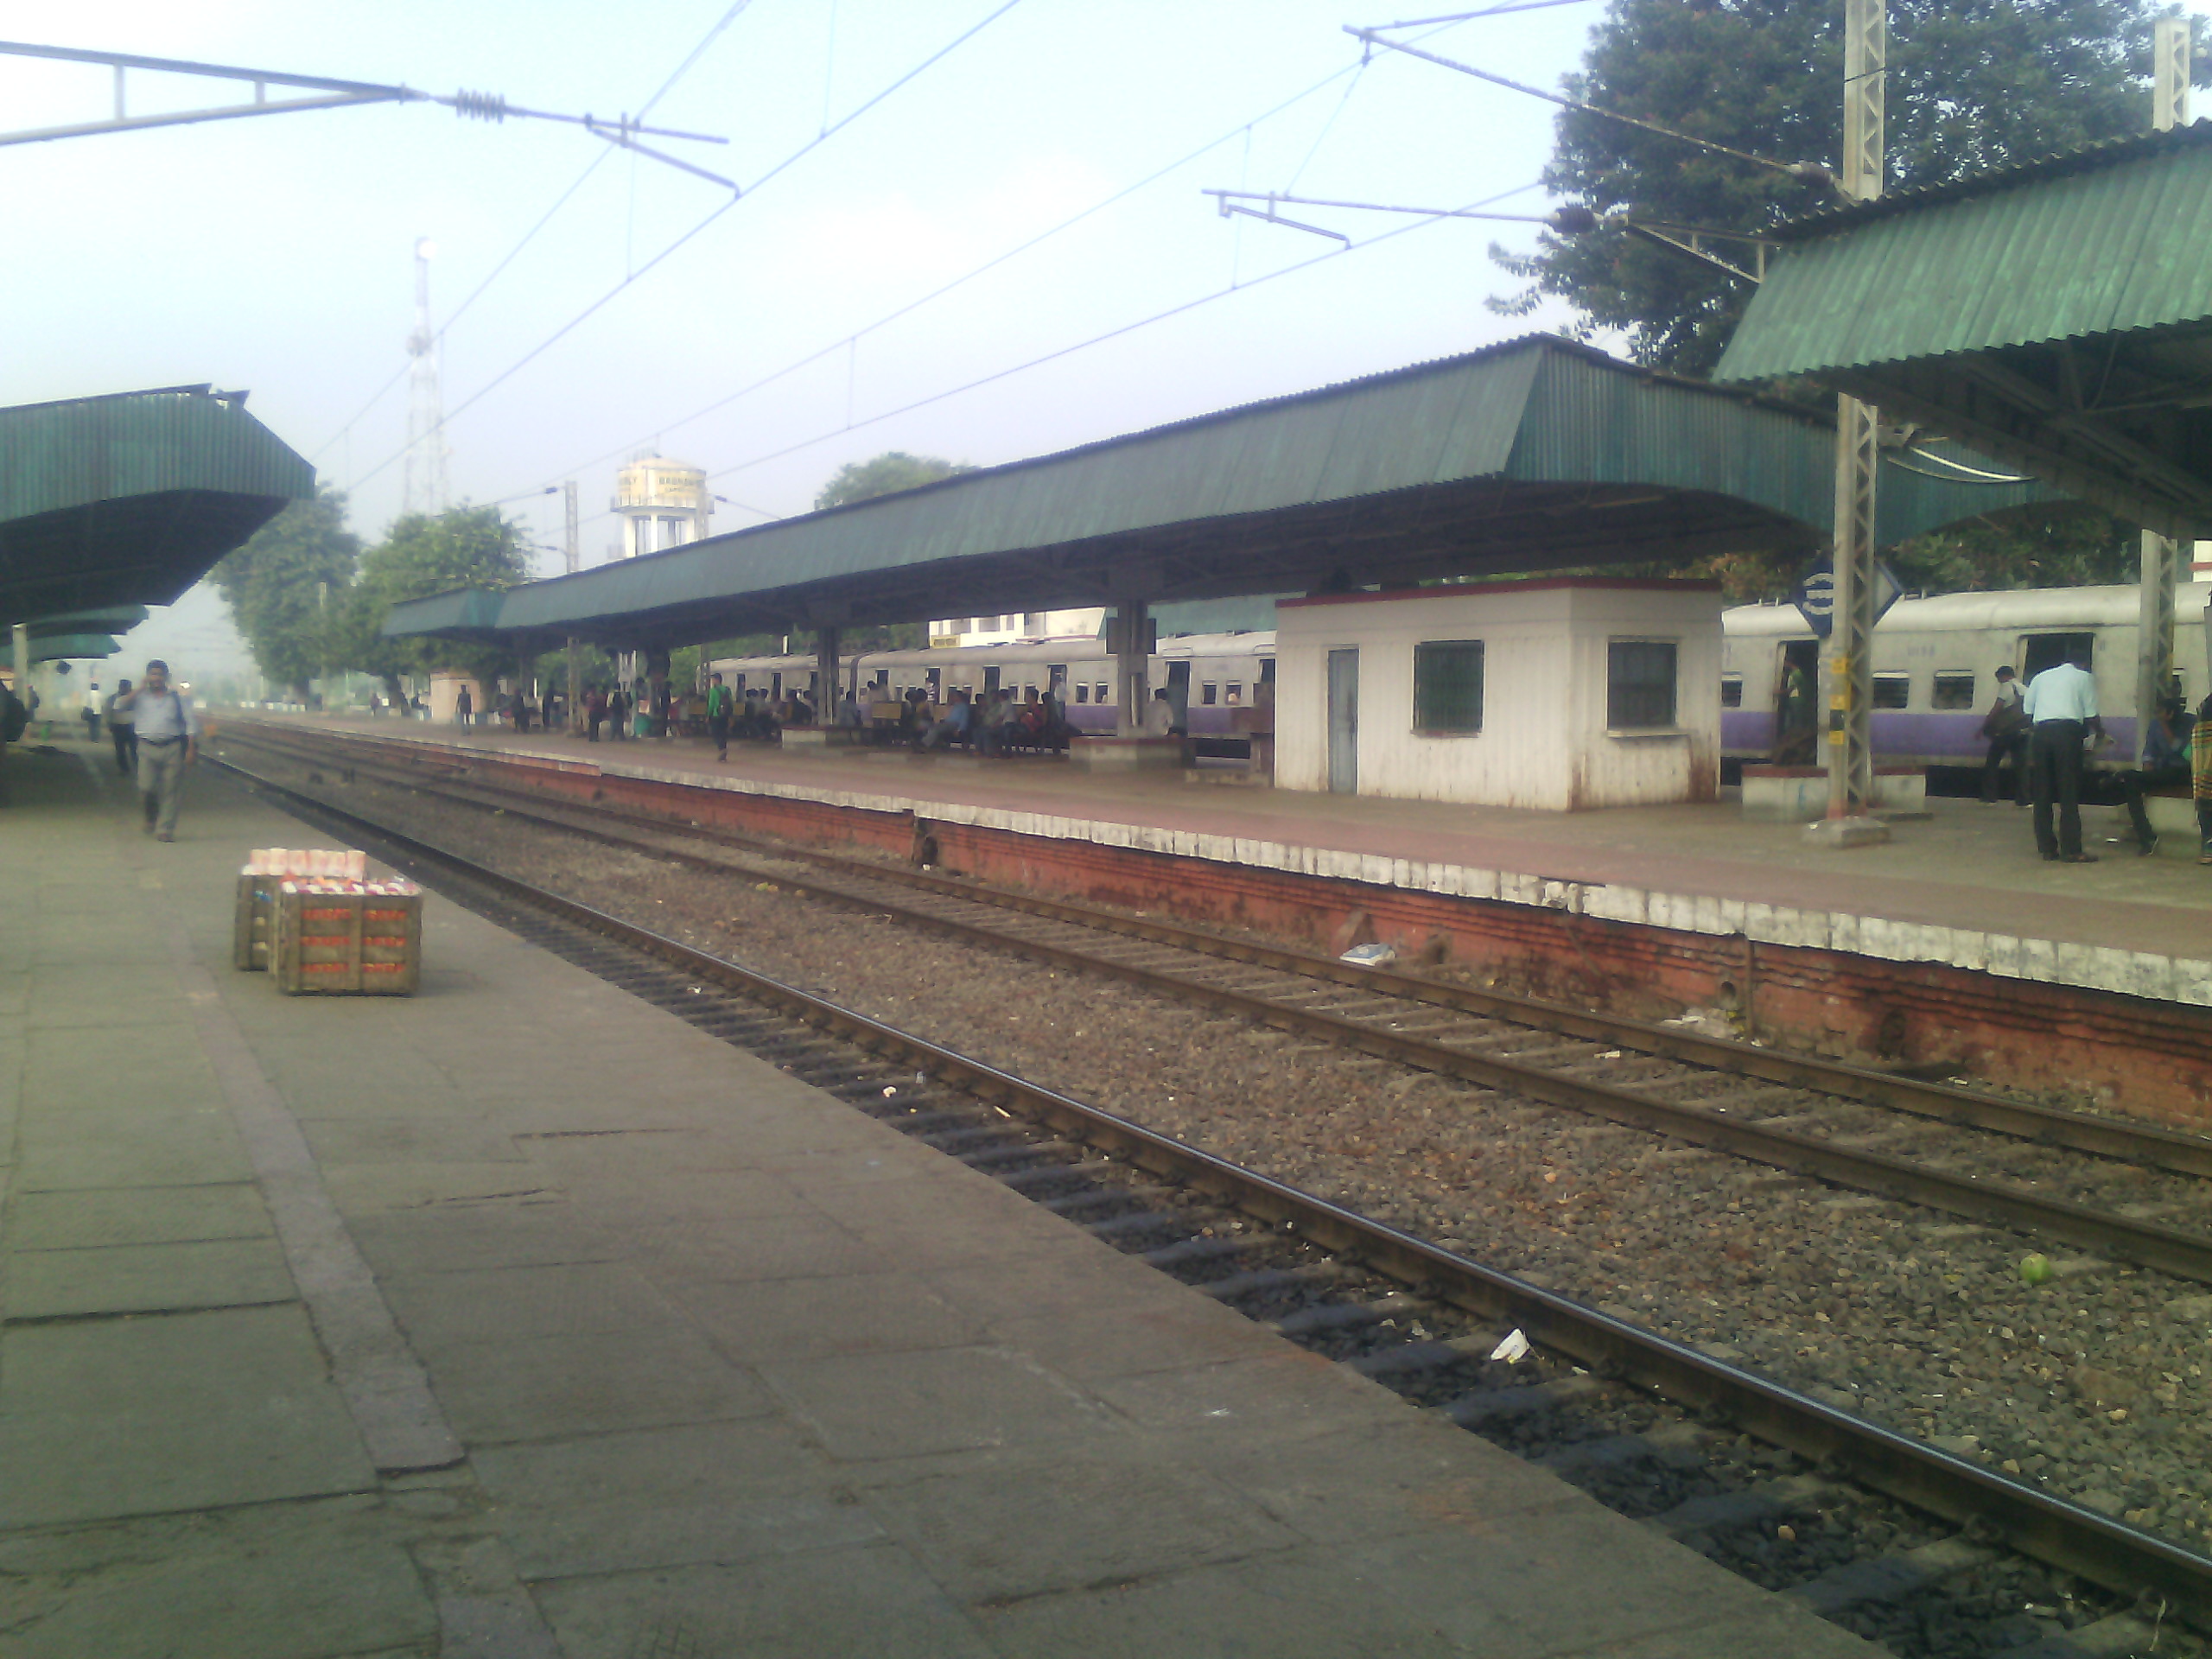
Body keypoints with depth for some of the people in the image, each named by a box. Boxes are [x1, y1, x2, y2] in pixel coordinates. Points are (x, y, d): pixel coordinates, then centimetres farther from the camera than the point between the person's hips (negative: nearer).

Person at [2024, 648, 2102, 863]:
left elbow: (2027, 711, 18)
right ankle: (2071, 851, -4)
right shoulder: (2085, 677, 14)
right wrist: (2099, 731, 30)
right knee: (2069, 793, -2)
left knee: (2043, 793, 7)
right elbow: (2091, 715, 10)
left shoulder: (2041, 677, 24)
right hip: (2068, 731, -3)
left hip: (2041, 731, 3)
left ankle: (2047, 848, 8)